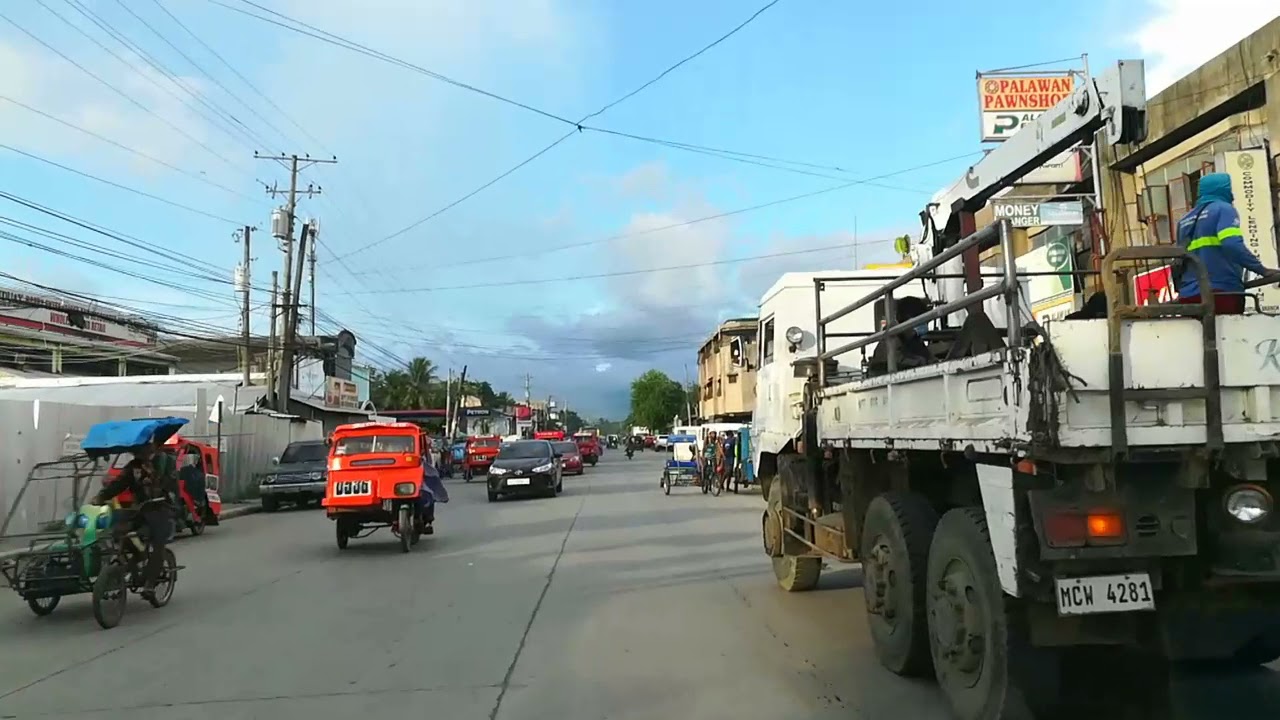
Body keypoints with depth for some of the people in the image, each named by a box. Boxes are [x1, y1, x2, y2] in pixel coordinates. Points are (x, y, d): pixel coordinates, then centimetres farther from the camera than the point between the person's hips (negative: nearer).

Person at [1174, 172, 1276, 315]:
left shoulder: (1184, 220, 19)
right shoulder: (1223, 209, 0)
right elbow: (1232, 245, -16)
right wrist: (1262, 270, -11)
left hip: (1189, 295, 6)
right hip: (1222, 292, -6)